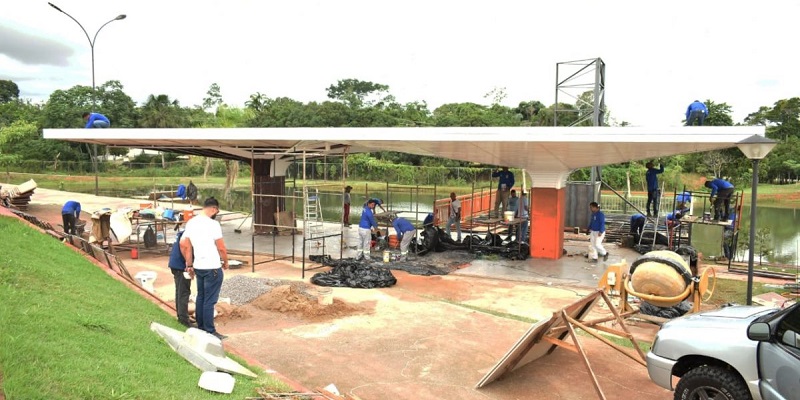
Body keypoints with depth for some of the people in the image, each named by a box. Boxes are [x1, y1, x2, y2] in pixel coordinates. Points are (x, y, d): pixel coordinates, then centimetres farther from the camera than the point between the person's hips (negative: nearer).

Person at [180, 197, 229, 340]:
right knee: (210, 301, -1)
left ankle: (200, 328, 27)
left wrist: (189, 265, 15)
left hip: (198, 267, 8)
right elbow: (221, 248, -14)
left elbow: (184, 245, 8)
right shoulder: (213, 224, -17)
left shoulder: (191, 223, 6)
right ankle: (210, 332, 5)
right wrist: (226, 262, 3)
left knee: (200, 297, 17)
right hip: (212, 268, -7)